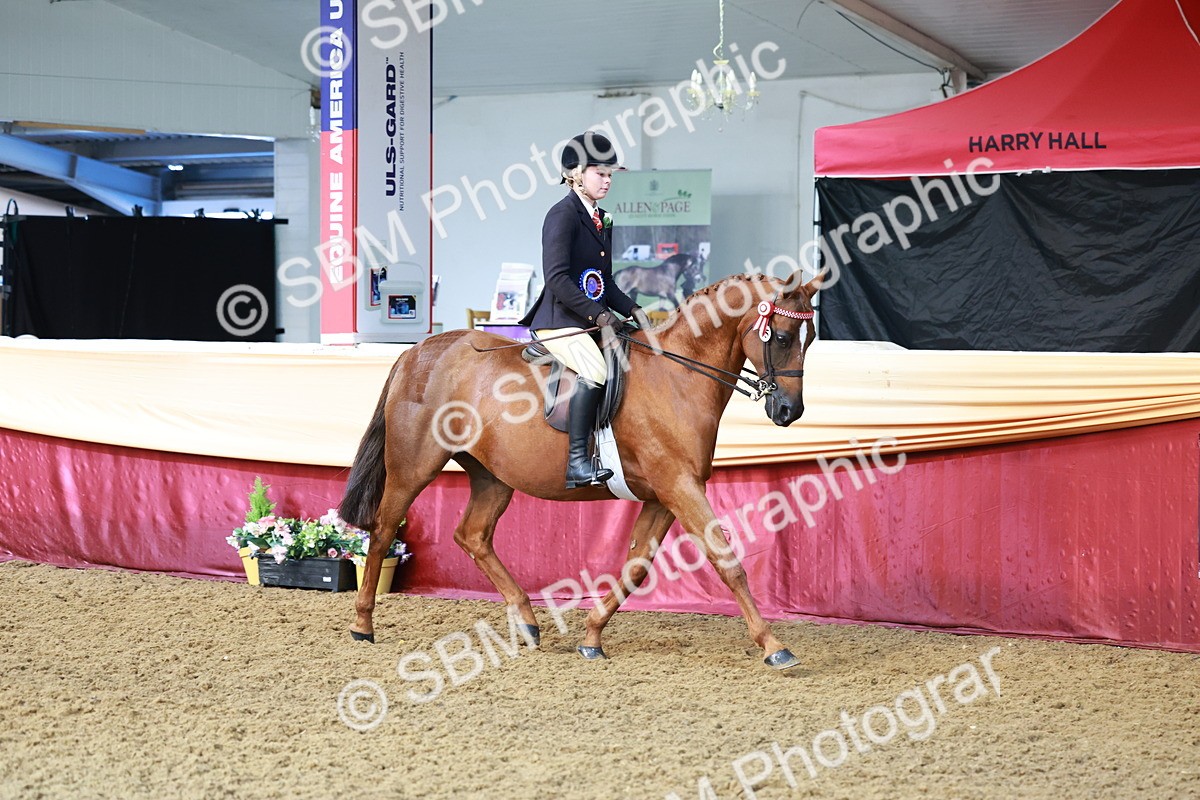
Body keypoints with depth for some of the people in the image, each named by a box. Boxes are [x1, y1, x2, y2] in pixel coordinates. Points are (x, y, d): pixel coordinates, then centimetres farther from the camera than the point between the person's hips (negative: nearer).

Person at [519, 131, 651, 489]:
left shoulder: (602, 220, 18)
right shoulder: (563, 214, -9)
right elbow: (557, 278, -19)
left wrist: (633, 310, 7)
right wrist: (598, 314, -19)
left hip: (593, 321, 10)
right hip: (559, 320, -10)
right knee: (596, 372, -31)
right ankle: (576, 462, -29)